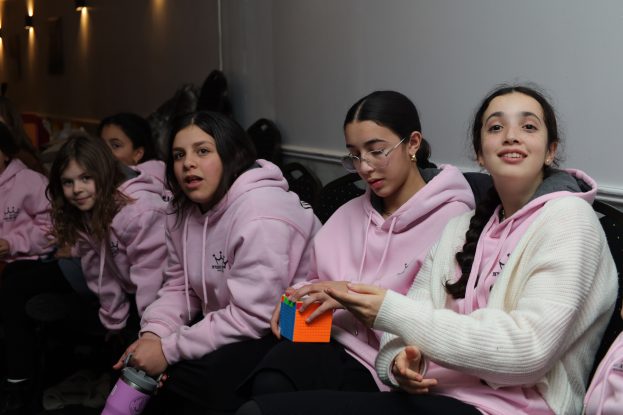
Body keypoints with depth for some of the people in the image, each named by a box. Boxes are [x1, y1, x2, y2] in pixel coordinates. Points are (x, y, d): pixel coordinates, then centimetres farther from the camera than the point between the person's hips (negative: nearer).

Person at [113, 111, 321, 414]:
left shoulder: (259, 214, -26)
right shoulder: (184, 210, 2)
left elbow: (252, 317, -28)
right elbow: (179, 287, 6)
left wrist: (169, 349, -25)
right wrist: (153, 334, -14)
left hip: (285, 331, -8)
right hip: (226, 320, 8)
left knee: (192, 381, -25)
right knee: (137, 361, -4)